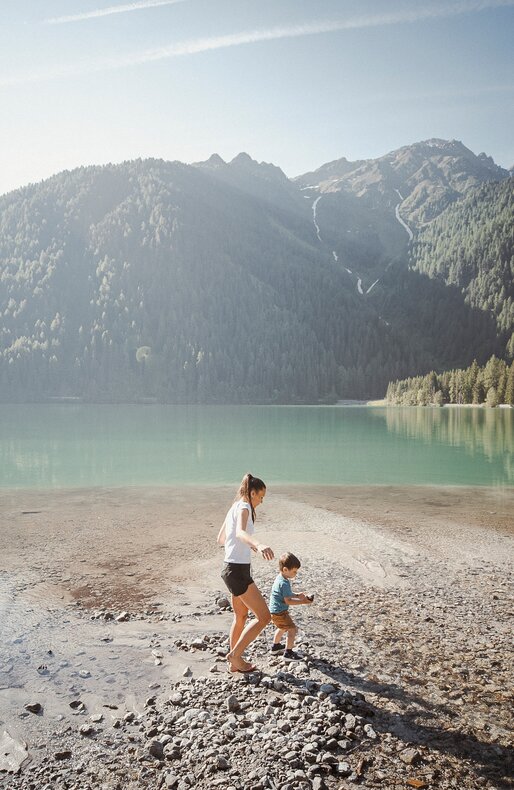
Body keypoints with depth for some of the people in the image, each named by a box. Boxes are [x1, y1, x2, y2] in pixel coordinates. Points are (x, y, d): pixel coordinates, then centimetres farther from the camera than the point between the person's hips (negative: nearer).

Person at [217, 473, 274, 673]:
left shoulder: (234, 508, 13)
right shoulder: (244, 508, -14)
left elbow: (221, 539, 24)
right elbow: (240, 532, -36)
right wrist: (258, 544, -55)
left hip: (232, 568, 10)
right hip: (238, 570, -10)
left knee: (241, 616, 22)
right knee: (263, 616, -4)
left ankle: (235, 662, 34)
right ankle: (235, 654, 5)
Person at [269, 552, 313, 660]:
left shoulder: (280, 579, 7)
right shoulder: (284, 583, -25)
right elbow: (288, 601, -26)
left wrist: (297, 595, 7)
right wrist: (303, 601, -22)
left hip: (274, 611, 10)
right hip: (279, 612, -10)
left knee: (282, 628, 31)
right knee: (292, 629, -8)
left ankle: (275, 645, 46)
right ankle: (288, 653, -4)